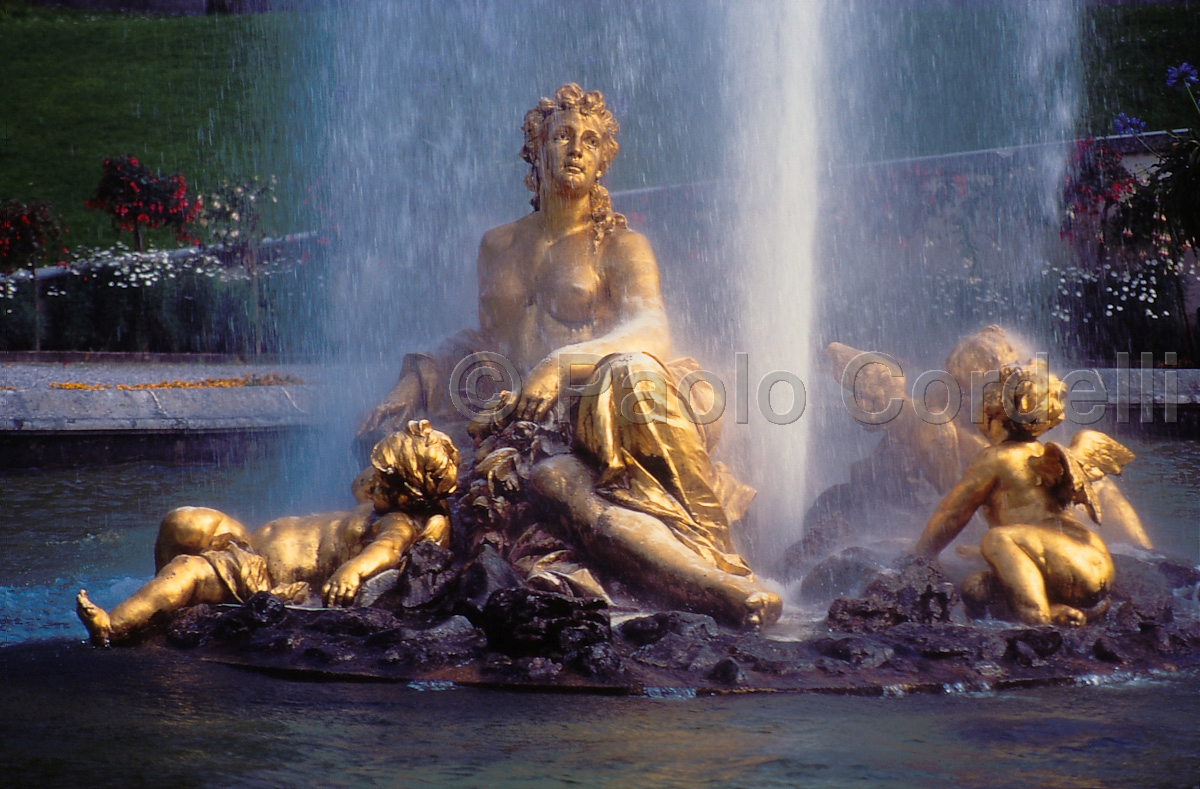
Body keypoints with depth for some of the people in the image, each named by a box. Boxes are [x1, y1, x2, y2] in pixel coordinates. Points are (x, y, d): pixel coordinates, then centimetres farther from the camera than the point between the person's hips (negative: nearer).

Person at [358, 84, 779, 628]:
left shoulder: (620, 246, 10)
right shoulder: (499, 245, 22)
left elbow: (652, 331, -9)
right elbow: (483, 338, 30)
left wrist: (561, 364, -26)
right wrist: (412, 384, 12)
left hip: (602, 416, -2)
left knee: (633, 373, -42)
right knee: (577, 497, -38)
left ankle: (720, 552, -42)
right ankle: (721, 589, -53)